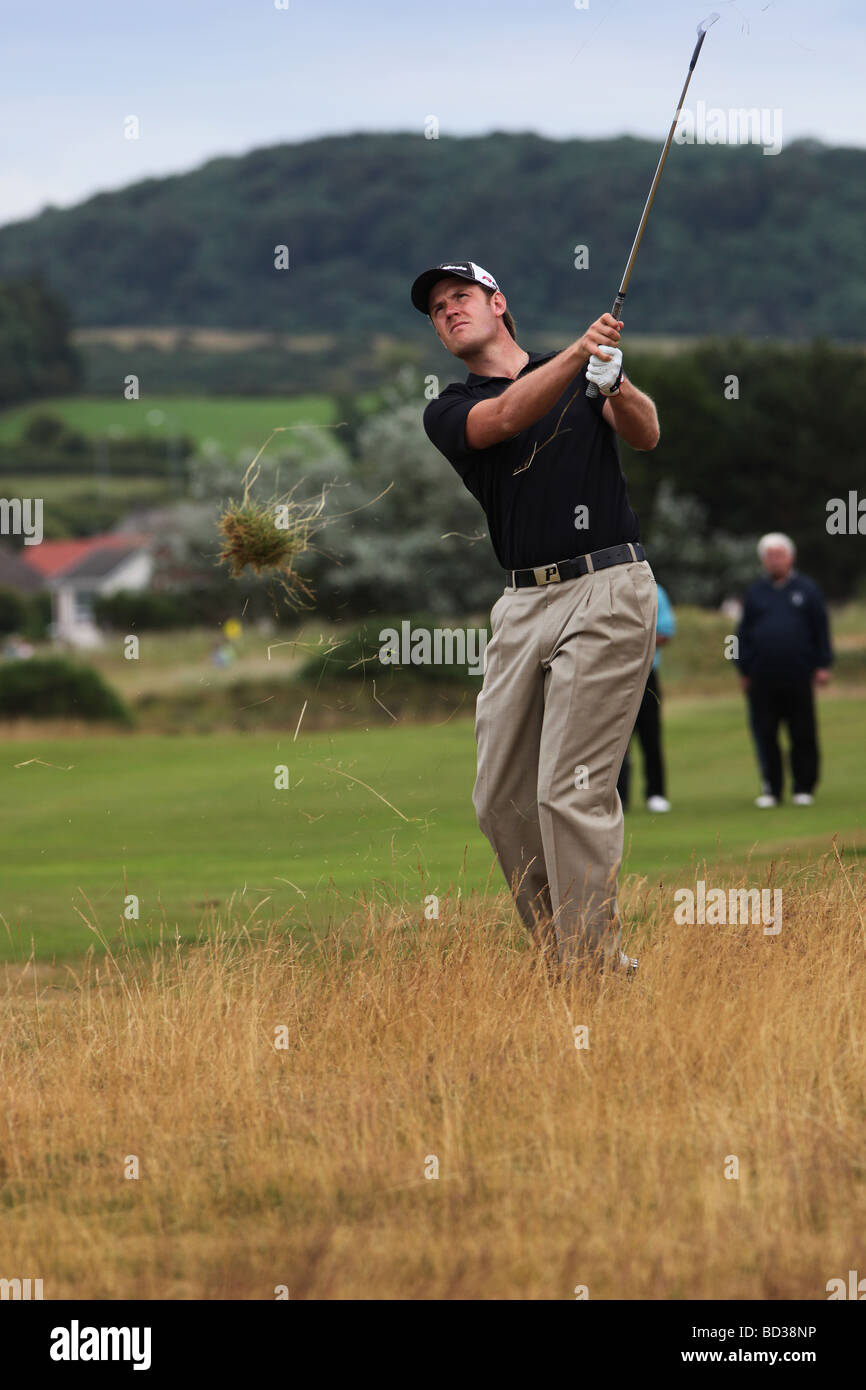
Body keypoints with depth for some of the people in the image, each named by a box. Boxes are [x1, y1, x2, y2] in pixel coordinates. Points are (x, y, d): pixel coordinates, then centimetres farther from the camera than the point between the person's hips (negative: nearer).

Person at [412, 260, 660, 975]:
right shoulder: (448, 412, 10)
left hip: (607, 592, -4)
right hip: (524, 605, 4)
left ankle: (596, 967, -10)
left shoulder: (585, 373, 10)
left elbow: (645, 434, -7)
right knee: (501, 799, 3)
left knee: (571, 791, -13)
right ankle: (559, 957, 15)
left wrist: (614, 381, -30)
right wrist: (578, 354, -28)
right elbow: (504, 419, -12)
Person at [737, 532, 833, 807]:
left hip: (798, 678, -2)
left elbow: (821, 630, 7)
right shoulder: (755, 593, 12)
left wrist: (823, 665, -1)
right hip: (762, 679, 2)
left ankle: (804, 787, 7)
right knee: (765, 735, 0)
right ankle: (771, 789, 5)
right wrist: (744, 670, 7)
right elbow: (744, 633, 13)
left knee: (803, 735, 0)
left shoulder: (806, 590, 8)